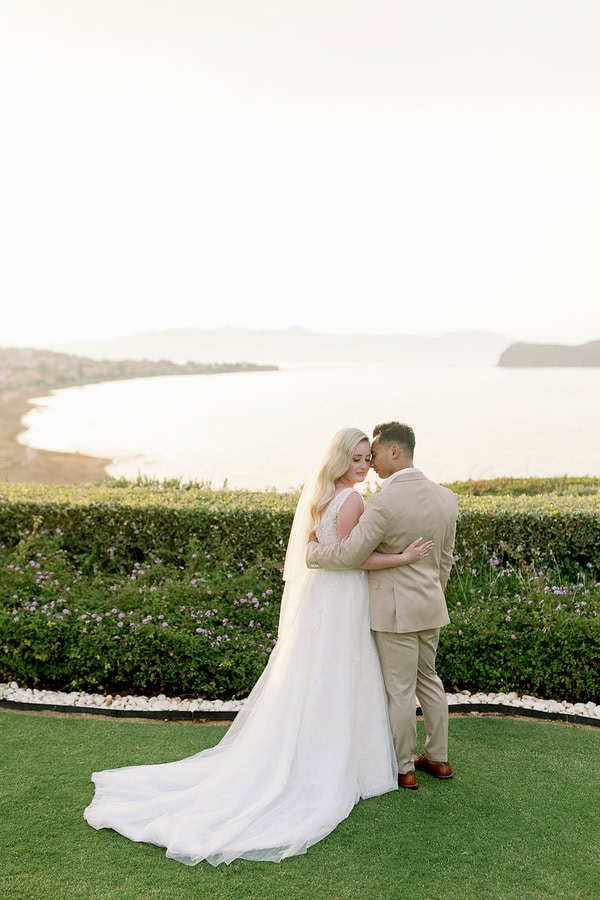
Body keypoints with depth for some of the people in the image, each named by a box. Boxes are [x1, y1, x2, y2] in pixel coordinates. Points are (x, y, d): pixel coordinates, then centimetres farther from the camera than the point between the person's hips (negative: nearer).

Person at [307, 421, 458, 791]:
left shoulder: (384, 503, -22)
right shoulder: (446, 497, 1)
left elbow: (349, 555, -19)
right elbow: (445, 560, 11)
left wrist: (310, 549, -2)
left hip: (395, 610, -7)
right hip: (430, 607, 7)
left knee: (400, 691, 5)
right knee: (428, 679, 20)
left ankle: (404, 769, 19)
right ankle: (438, 758, 31)